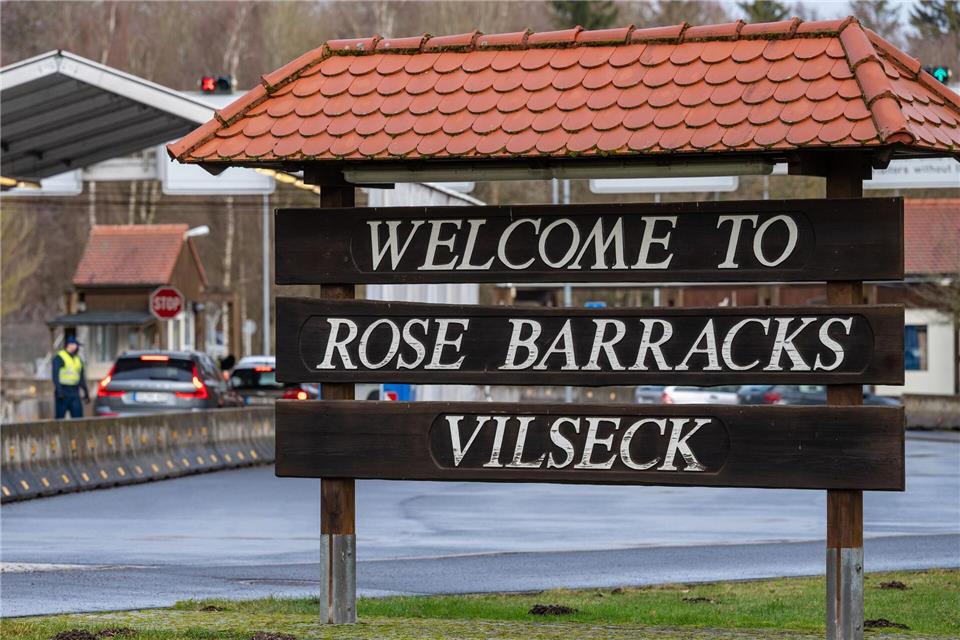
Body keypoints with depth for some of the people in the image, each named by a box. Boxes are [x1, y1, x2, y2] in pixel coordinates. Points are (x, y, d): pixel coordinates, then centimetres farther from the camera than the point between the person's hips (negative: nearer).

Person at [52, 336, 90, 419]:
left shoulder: (78, 360, 17)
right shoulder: (59, 358, -4)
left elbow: (82, 378, 23)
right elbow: (55, 375, -12)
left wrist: (86, 393, 20)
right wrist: (59, 391, -21)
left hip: (75, 393, 6)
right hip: (63, 392, -6)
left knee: (78, 415, -1)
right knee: (60, 417, -5)